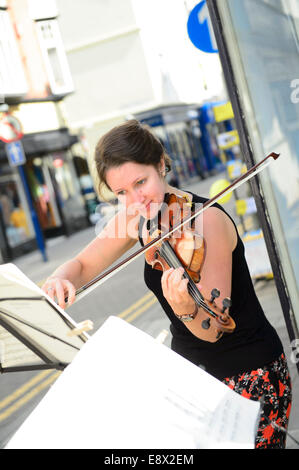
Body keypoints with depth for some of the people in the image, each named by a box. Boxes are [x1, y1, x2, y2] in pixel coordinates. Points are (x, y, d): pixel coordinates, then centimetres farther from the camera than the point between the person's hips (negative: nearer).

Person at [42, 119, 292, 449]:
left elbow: (212, 329, -26)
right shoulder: (136, 220, -4)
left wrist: (186, 309, -48)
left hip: (248, 375, -6)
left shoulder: (207, 218, -24)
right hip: (189, 370, 6)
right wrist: (59, 279, -19)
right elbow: (82, 265, 3)